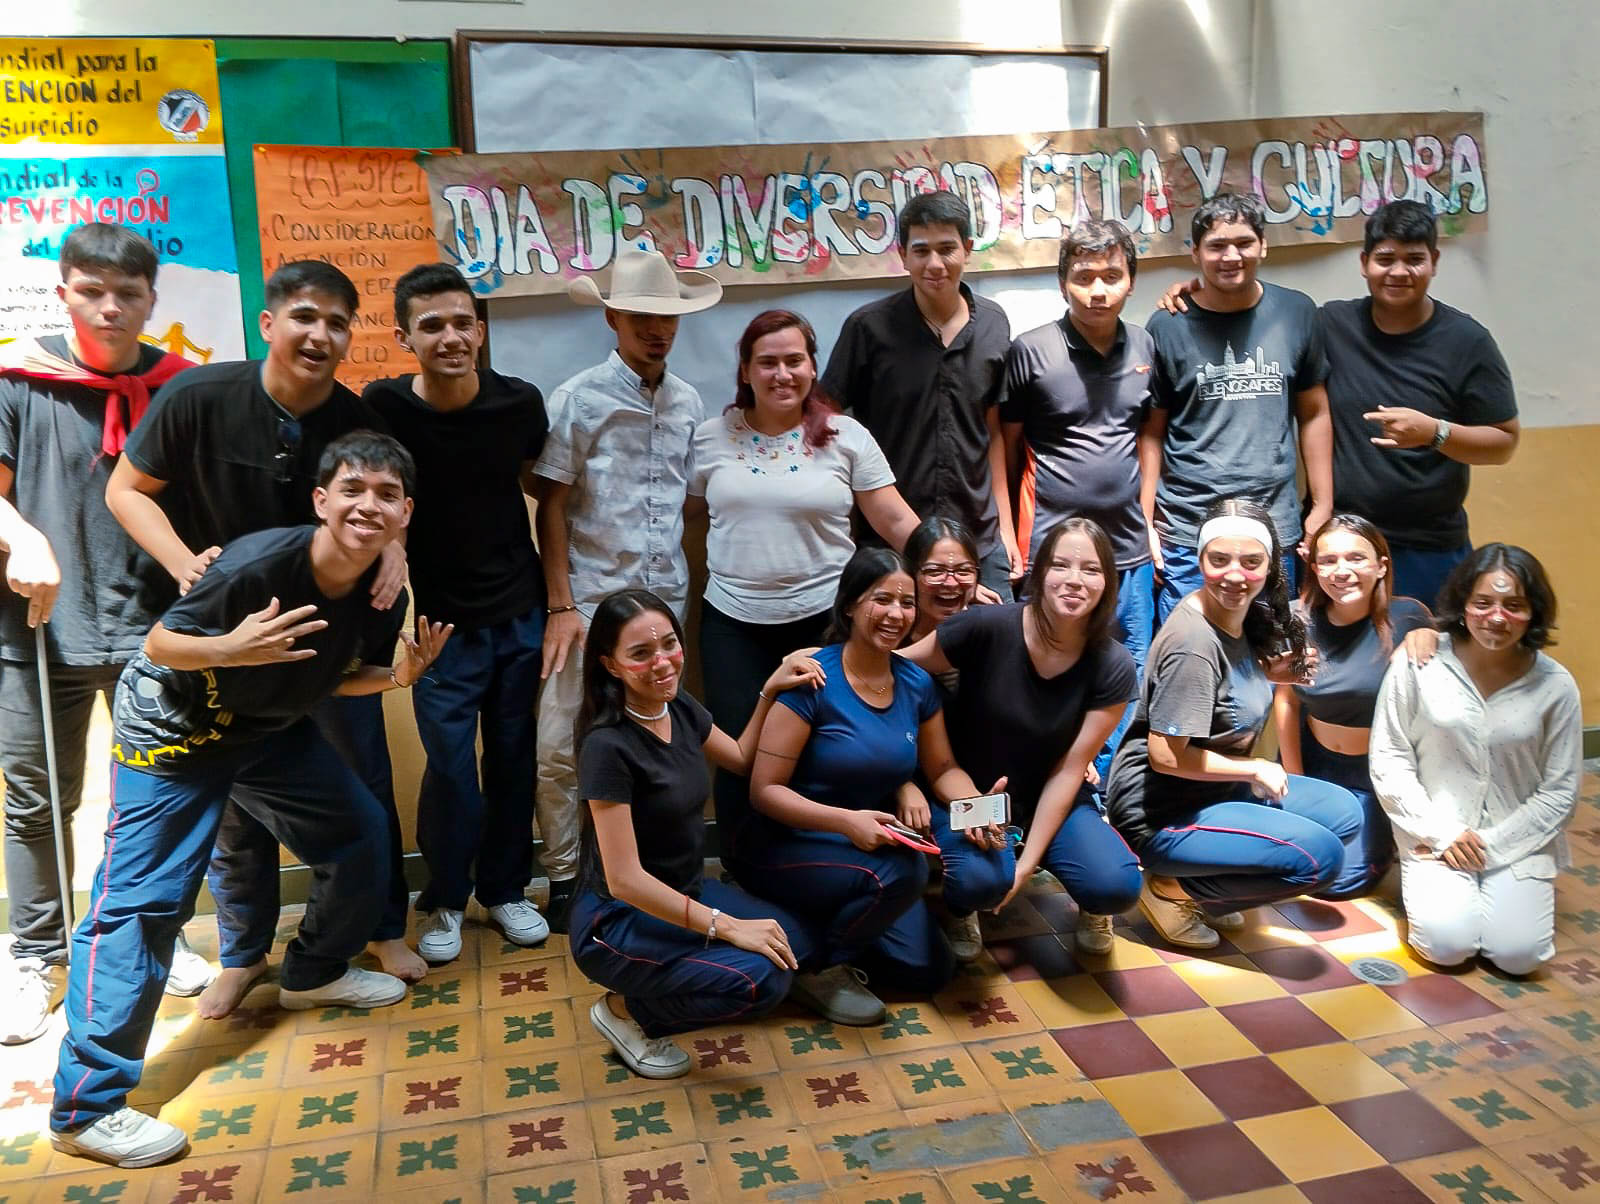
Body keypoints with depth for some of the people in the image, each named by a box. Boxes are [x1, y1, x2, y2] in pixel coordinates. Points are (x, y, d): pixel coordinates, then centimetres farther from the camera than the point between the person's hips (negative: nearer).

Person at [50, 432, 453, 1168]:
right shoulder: (258, 564, -32)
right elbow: (158, 645, -22)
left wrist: (400, 675, -15)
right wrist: (230, 650, -41)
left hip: (272, 728, 7)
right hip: (172, 727, -7)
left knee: (362, 833, 10)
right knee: (141, 900, -11)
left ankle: (314, 972, 35)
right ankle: (85, 1108, -3)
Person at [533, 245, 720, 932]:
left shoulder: (688, 403, 9)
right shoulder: (578, 400, -3)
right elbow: (551, 508, -4)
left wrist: (694, 587, 7)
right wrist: (561, 606, -9)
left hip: (667, 597, 4)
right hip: (593, 596, -3)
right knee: (558, 748, -2)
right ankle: (564, 877, 15)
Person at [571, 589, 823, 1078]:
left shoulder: (681, 709, -2)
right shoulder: (608, 745, -25)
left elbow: (741, 758, 18)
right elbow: (625, 879, -26)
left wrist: (771, 691, 5)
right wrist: (726, 925, -25)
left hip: (684, 893, 8)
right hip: (618, 920, -8)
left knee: (799, 946, -6)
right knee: (759, 980, -26)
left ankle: (656, 985, 10)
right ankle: (625, 1010, -2)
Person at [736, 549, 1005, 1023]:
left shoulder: (917, 684, -1)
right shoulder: (813, 681, -19)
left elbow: (943, 769, 9)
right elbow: (764, 790, -19)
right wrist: (845, 821, -32)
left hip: (866, 844, 7)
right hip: (781, 845, -7)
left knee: (929, 970, 0)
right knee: (900, 874, -33)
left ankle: (828, 932, 21)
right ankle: (819, 969, -8)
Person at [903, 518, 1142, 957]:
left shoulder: (1114, 669, -14)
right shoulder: (986, 627, -23)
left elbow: (1068, 770, -11)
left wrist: (1029, 863, -14)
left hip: (1053, 800, 2)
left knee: (1116, 886, -25)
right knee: (986, 880, -33)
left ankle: (1089, 906, 15)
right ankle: (961, 906, 6)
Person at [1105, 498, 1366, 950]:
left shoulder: (1241, 615, 2)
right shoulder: (1194, 642, -26)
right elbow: (1167, 756, -26)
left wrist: (1269, 673, 1)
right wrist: (1254, 769, -14)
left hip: (1216, 788, 10)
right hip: (1162, 811, -10)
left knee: (1343, 812, 13)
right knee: (1322, 854, -18)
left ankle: (1202, 889, 10)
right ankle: (1176, 891, -3)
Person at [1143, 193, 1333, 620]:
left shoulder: (1297, 314, 5)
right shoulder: (1167, 327, -1)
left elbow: (1314, 414, 11)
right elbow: (1151, 432, 1)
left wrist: (1322, 508, 7)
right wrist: (1144, 524, -3)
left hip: (1276, 531, 2)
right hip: (1185, 539, -2)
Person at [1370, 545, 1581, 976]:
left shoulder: (1555, 685, -5)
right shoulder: (1418, 663, -10)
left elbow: (1561, 790, 0)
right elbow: (1388, 761, -5)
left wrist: (1493, 844, -10)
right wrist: (1441, 833, -11)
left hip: (1518, 842, 2)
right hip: (1436, 836, -1)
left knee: (1519, 953, -17)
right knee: (1447, 943, -21)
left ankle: (1514, 892, 16)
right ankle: (1433, 889, 12)